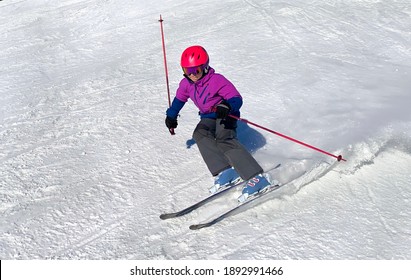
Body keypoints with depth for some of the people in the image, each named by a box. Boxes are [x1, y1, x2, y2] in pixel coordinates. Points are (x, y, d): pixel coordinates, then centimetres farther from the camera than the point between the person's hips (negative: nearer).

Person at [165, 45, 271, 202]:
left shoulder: (217, 80, -22)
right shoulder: (186, 84, -2)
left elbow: (237, 99, -27)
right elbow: (179, 99, 20)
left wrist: (227, 106, -49)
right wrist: (171, 116, 28)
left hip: (226, 115, -6)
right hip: (208, 117, 7)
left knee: (224, 139, -32)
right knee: (199, 134, -25)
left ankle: (257, 177, -34)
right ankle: (225, 172, -27)